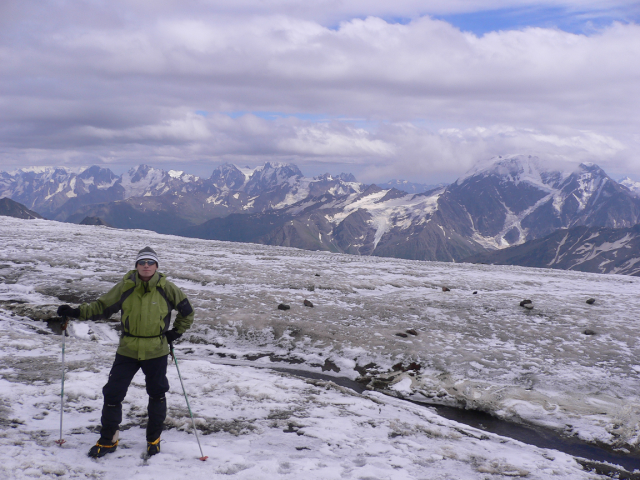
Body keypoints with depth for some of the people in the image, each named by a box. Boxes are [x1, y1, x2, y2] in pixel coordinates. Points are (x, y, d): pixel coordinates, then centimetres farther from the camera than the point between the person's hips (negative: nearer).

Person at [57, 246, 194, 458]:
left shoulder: (166, 288, -6)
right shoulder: (125, 287, -4)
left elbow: (186, 311, 7)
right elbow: (102, 307, 2)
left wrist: (175, 332, 2)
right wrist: (76, 312, -10)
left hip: (156, 352, -1)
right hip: (127, 351, 1)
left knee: (157, 394, 11)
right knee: (113, 393, -1)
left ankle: (154, 439, 32)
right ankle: (108, 439, 17)